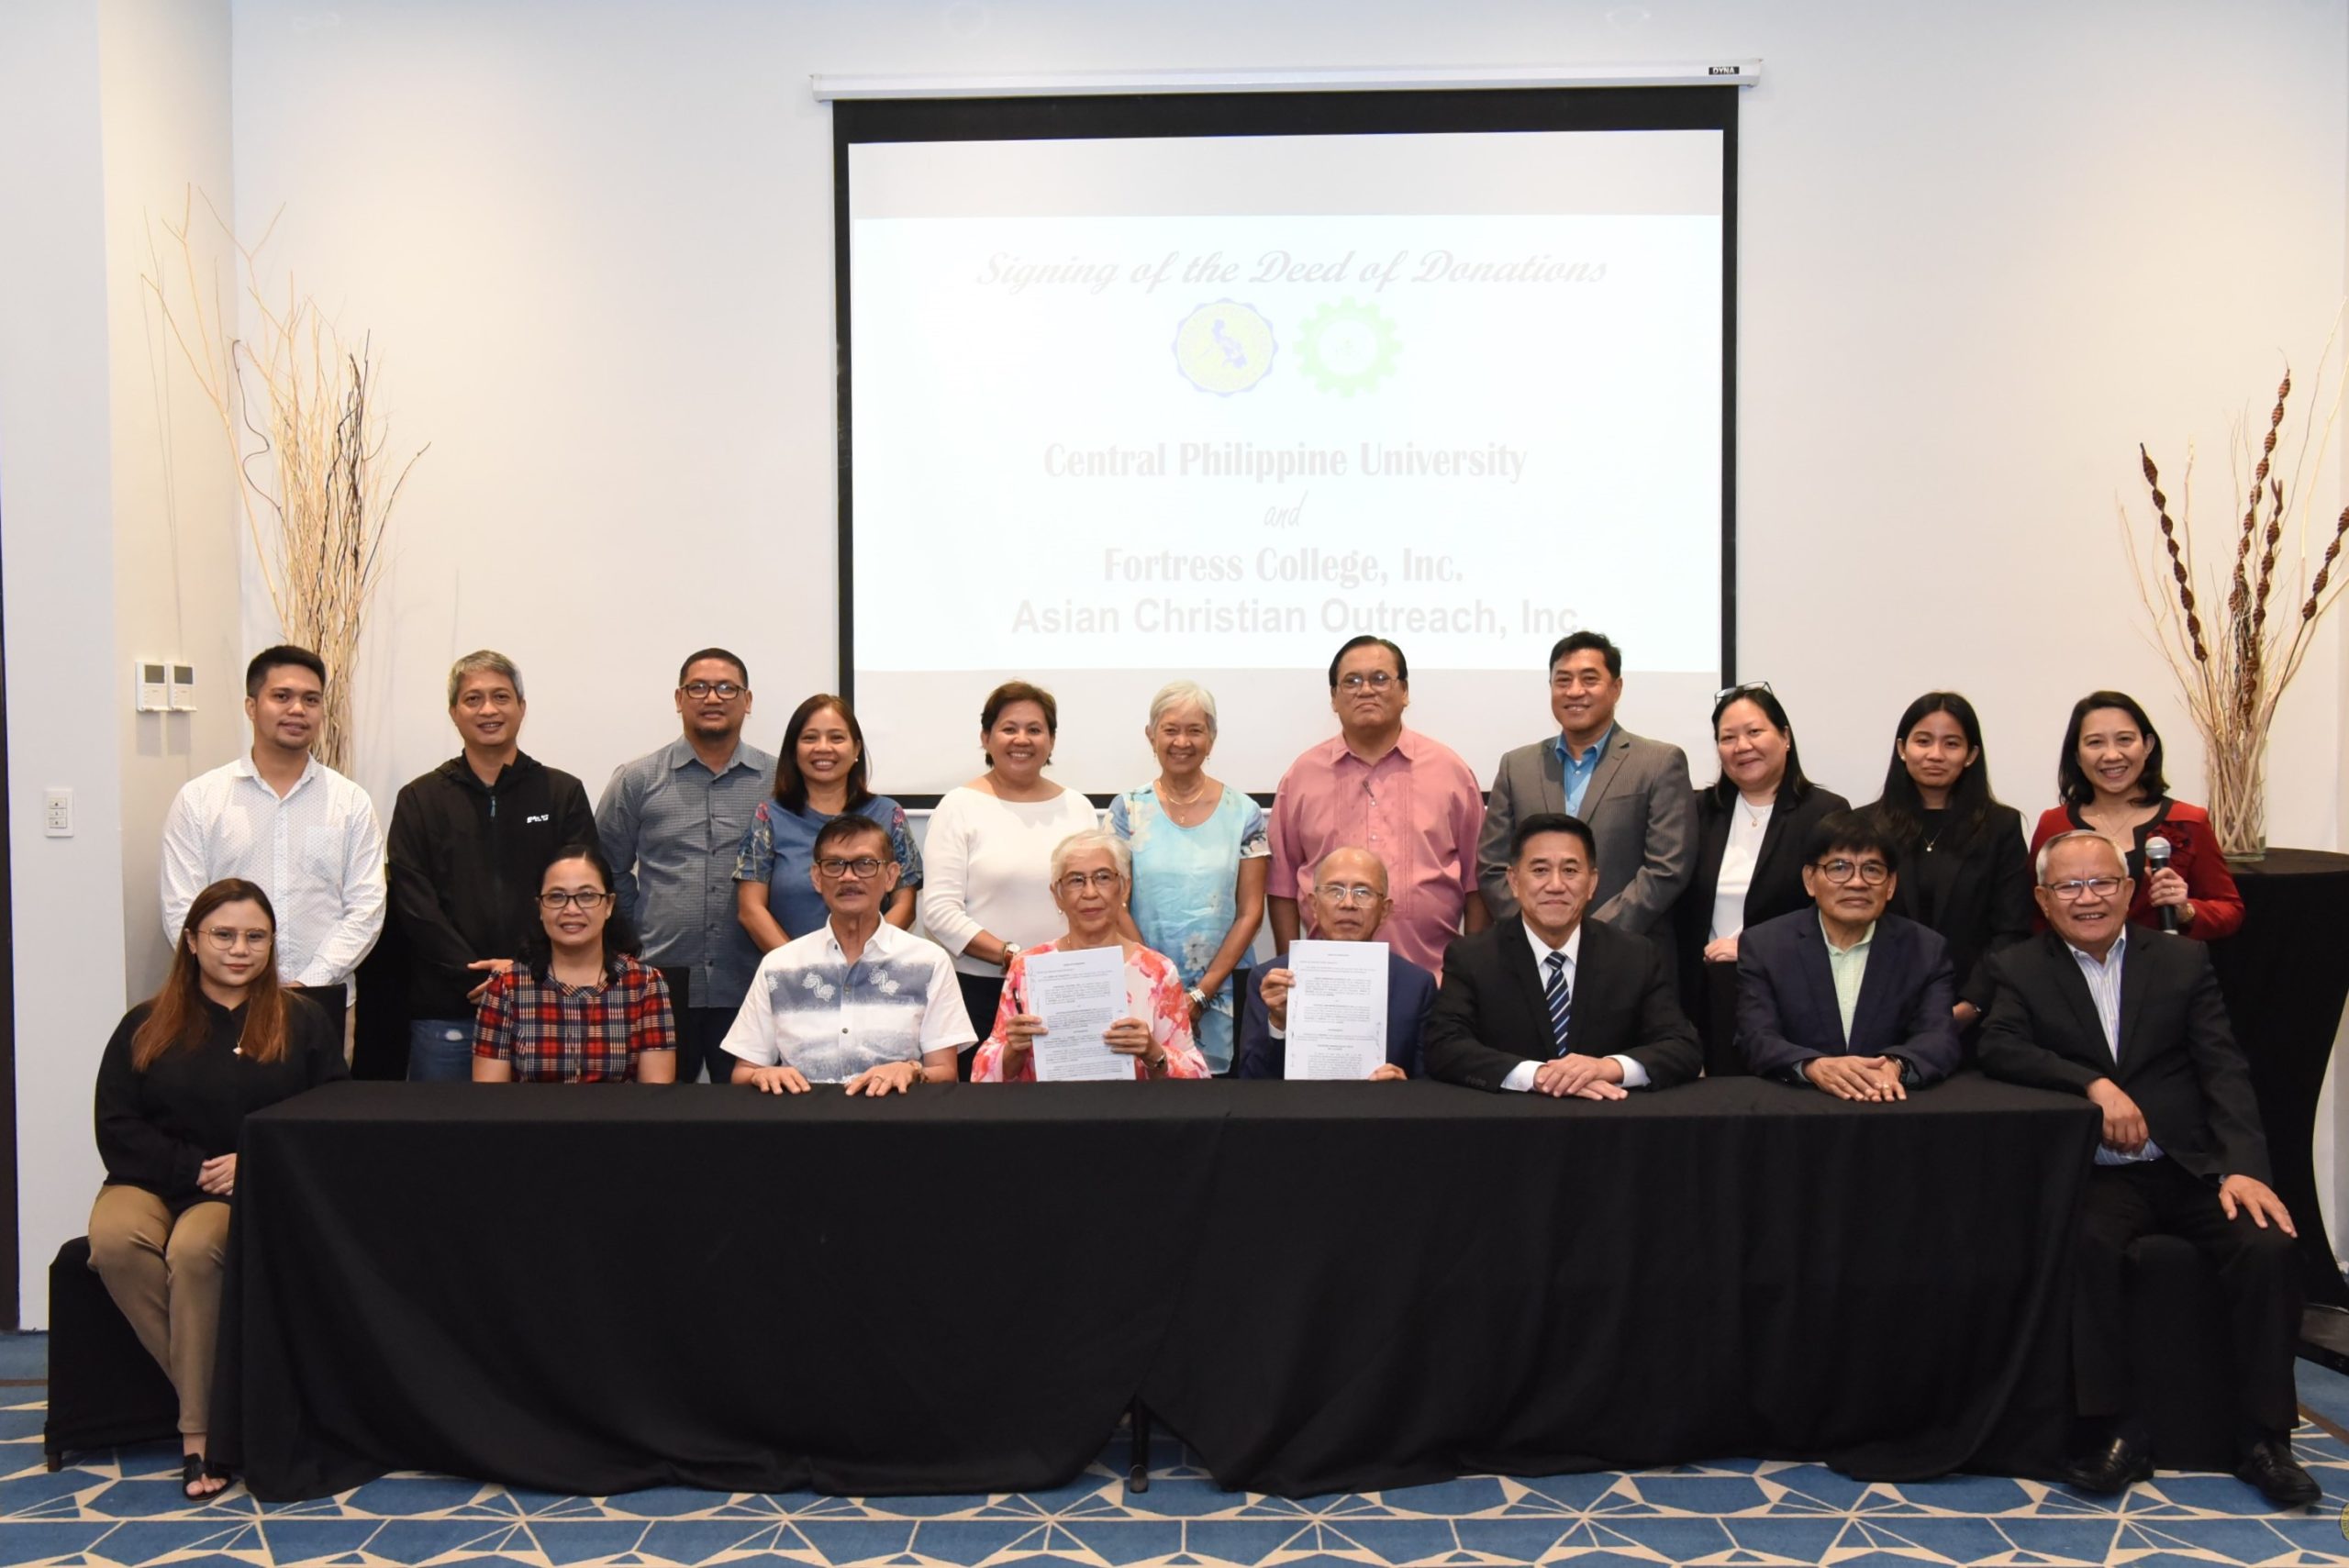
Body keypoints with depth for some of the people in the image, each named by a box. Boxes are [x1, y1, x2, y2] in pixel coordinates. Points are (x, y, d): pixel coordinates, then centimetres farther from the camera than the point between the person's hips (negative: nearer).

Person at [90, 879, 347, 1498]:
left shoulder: (302, 1021, 6)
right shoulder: (146, 1025, 10)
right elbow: (117, 1127, 3)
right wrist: (194, 1168, -12)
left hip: (255, 1190, -2)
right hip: (153, 1180, 2)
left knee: (194, 1248, -33)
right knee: (114, 1241, -31)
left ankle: (199, 1431, -22)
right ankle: (214, 1397, -20)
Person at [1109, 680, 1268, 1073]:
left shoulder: (1243, 813, 1)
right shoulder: (1128, 810, 1)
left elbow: (1250, 911, -2)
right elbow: (1116, 905, -1)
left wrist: (1201, 993, -8)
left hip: (1223, 994, 0)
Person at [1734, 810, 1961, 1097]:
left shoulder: (1926, 951, 7)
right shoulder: (1763, 945, 2)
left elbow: (1941, 1039, -6)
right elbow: (1758, 1041, -8)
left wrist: (1894, 1066, -28)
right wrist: (1815, 1067, -29)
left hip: (1891, 1108, 2)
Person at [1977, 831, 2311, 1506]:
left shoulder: (2183, 961, 10)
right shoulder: (2019, 969, 8)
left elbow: (2224, 1071, 2)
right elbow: (1999, 1049, -9)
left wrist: (2243, 1167, -13)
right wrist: (2095, 1083, -23)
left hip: (2192, 1167, 2)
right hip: (2092, 1174, -2)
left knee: (2270, 1245, -24)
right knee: (2089, 1244, -32)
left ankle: (2265, 1437, -6)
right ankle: (2120, 1430, -17)